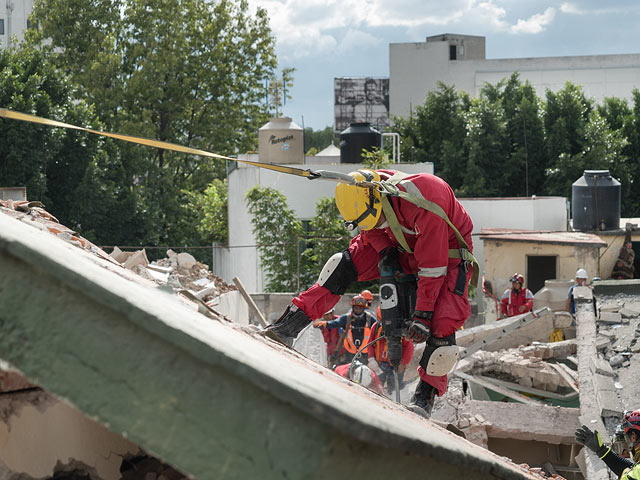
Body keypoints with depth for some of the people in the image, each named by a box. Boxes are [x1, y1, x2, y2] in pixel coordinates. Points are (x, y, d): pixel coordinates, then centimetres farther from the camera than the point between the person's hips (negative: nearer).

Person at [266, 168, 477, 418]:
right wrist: (386, 254, -16)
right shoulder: (367, 194, -21)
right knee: (343, 264, -11)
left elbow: (433, 267, -33)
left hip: (447, 253, -6)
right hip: (400, 245, 6)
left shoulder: (425, 207, -41)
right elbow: (372, 229, 2)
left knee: (442, 326, -21)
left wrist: (422, 315, -30)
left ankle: (426, 393, 0)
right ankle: (292, 322, -5)